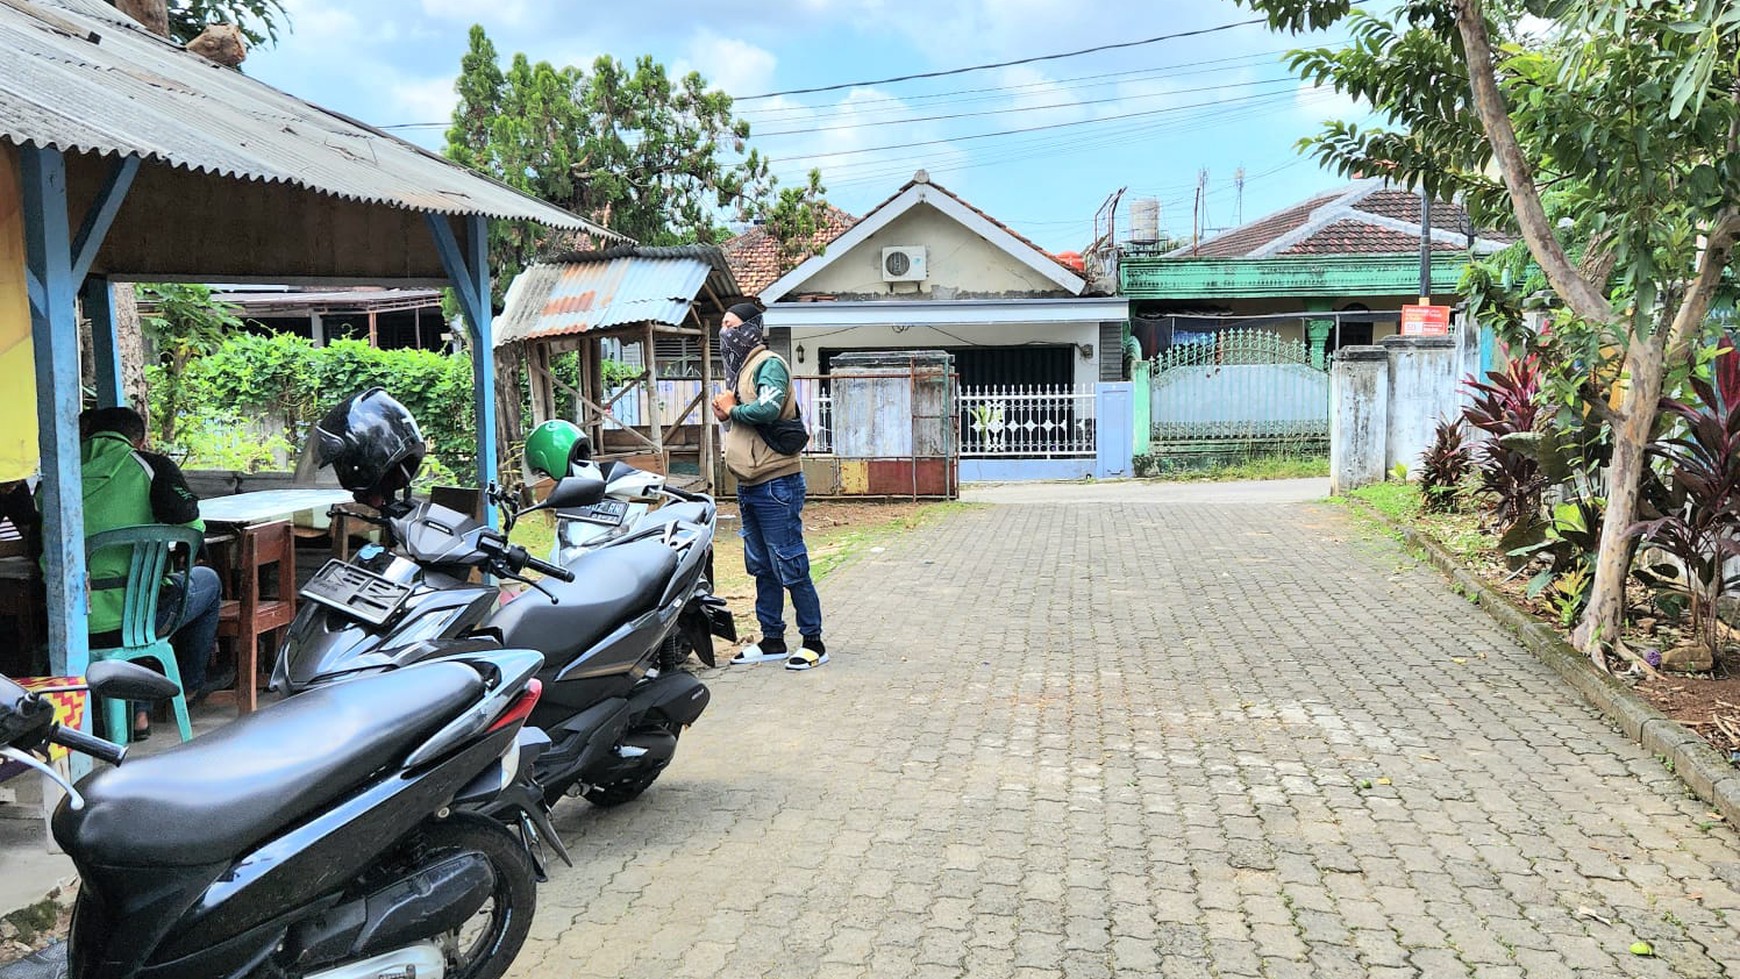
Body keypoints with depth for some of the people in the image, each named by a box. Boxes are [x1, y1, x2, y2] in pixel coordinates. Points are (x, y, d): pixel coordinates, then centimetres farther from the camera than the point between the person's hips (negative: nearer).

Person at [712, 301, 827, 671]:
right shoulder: (740, 368, 18)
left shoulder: (769, 364, -10)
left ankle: (813, 642, 3)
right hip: (748, 484, 10)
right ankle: (772, 640, 22)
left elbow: (768, 408, -28)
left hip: (776, 483, -10)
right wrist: (724, 411, 0)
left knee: (790, 565, -5)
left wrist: (732, 410, -10)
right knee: (762, 567, 14)